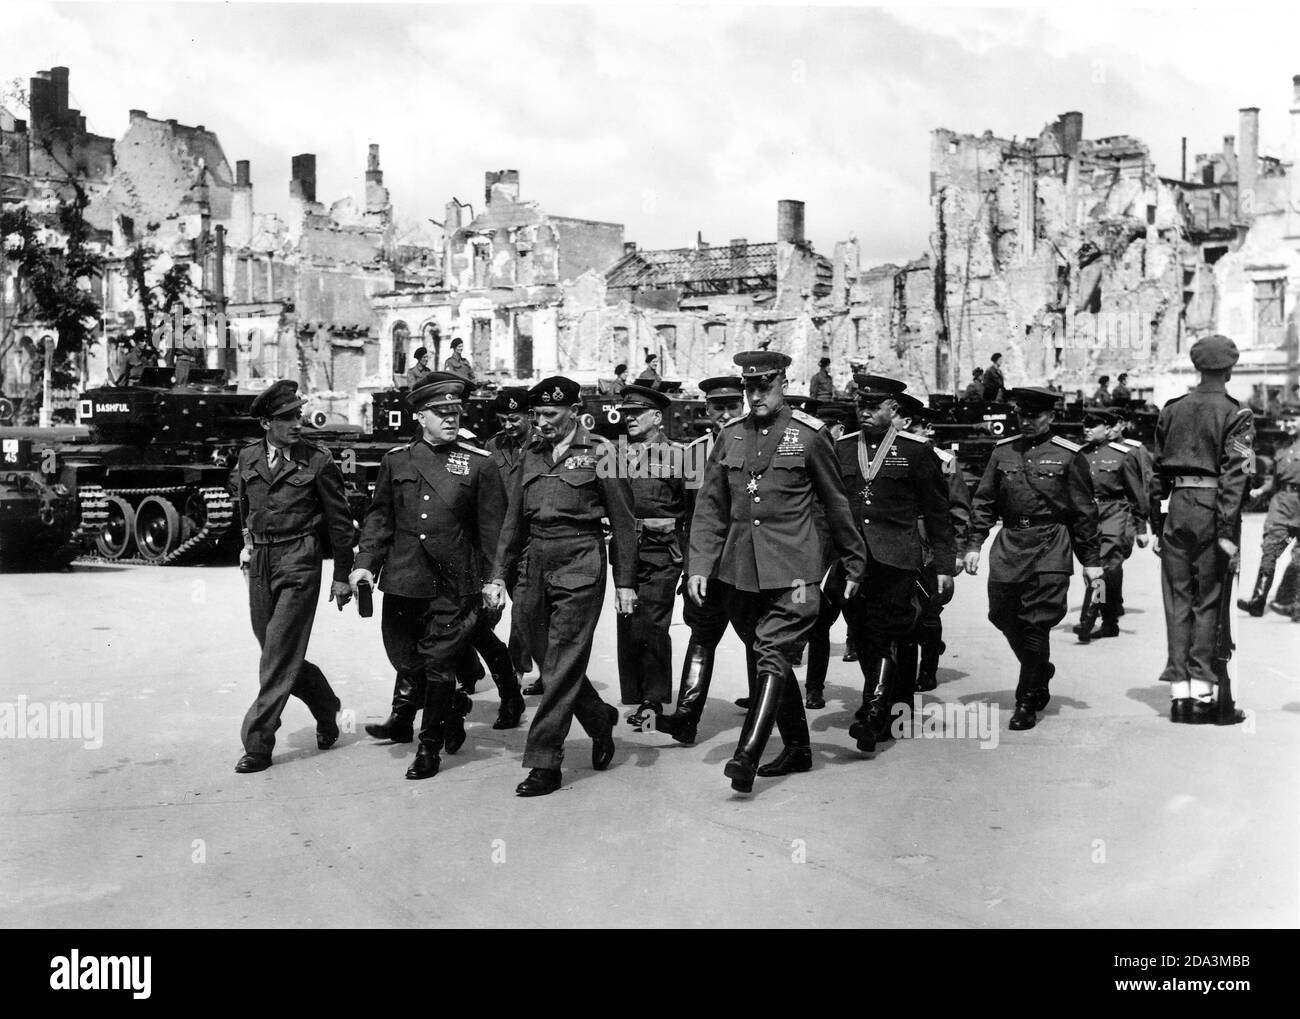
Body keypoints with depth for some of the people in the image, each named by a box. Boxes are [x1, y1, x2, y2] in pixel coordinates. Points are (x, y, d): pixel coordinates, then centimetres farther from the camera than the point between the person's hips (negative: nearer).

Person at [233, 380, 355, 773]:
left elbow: (339, 521, 0)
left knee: (280, 655, -6)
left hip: (299, 563, -5)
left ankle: (258, 743, 0)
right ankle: (326, 707, 34)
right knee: (275, 651, 11)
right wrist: (249, 541, 14)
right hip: (260, 564, 5)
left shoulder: (318, 461, -5)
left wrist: (341, 576, 1)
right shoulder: (247, 458, 8)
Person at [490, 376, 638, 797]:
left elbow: (622, 520, 0)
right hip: (535, 565, 6)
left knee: (562, 665, -6)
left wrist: (625, 582, -3)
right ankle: (601, 721, 35)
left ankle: (544, 763, -1)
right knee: (548, 662, 11)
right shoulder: (531, 455, 13)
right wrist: (500, 574, 11)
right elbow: (514, 520, 17)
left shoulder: (599, 453, -2)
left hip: (579, 566, -6)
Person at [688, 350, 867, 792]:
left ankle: (748, 755, -20)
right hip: (739, 570, 5)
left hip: (791, 570, -5)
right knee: (772, 660, 13)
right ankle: (797, 748, 26)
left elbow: (836, 505, 6)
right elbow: (710, 508, 9)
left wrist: (854, 565, 10)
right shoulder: (729, 437, 8)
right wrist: (699, 565, -1)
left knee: (774, 657, -14)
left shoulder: (809, 435, -1)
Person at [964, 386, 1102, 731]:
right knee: (1005, 618, 6)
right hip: (1009, 545, 4)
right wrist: (974, 544, 3)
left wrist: (1091, 561, 2)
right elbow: (983, 501, 13)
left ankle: (1027, 702, 3)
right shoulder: (1003, 451, 11)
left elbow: (1084, 512, 3)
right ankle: (1041, 675, 33)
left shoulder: (1068, 455, 1)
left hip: (1050, 550, -4)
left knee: (1037, 624, -6)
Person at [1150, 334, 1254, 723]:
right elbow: (1234, 476, -12)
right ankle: (1203, 693, 3)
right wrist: (1227, 533, -14)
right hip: (1213, 511, -4)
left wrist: (1157, 526, 17)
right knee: (1209, 603, 2)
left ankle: (1179, 694, 9)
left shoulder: (1172, 410, 10)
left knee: (1177, 601, 8)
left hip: (1178, 509, 4)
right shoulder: (1236, 414, -4)